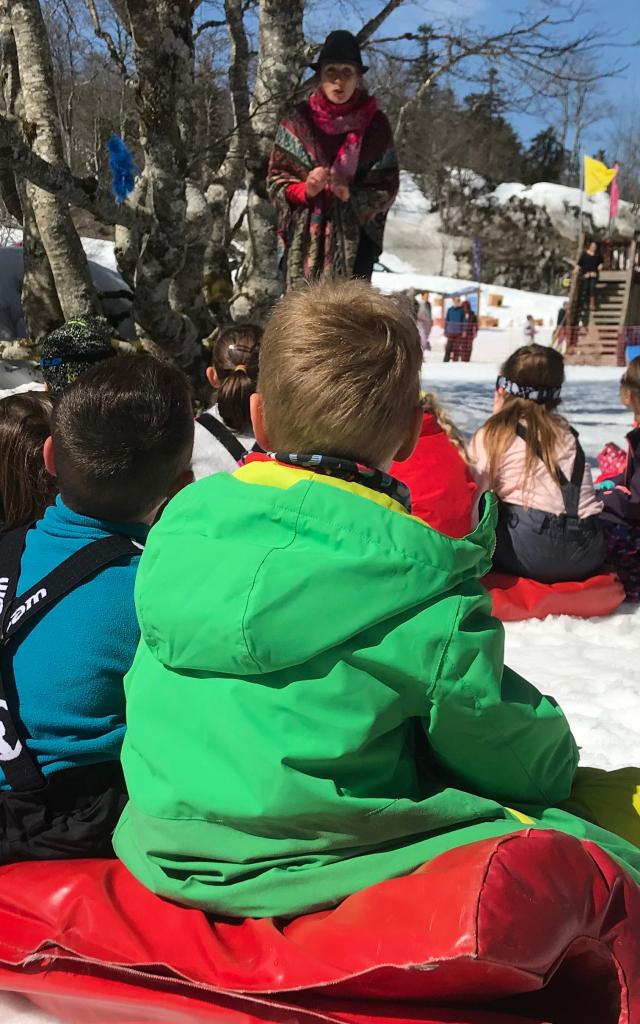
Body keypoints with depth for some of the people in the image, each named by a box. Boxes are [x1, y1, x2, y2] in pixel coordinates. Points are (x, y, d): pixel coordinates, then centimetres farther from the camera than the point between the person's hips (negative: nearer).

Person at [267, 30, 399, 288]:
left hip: (353, 241, 0)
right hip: (303, 239, 0)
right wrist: (305, 190, -13)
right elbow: (275, 179, 7)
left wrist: (352, 196, -13)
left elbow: (387, 188, 6)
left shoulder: (376, 126, 5)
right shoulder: (298, 121, 5)